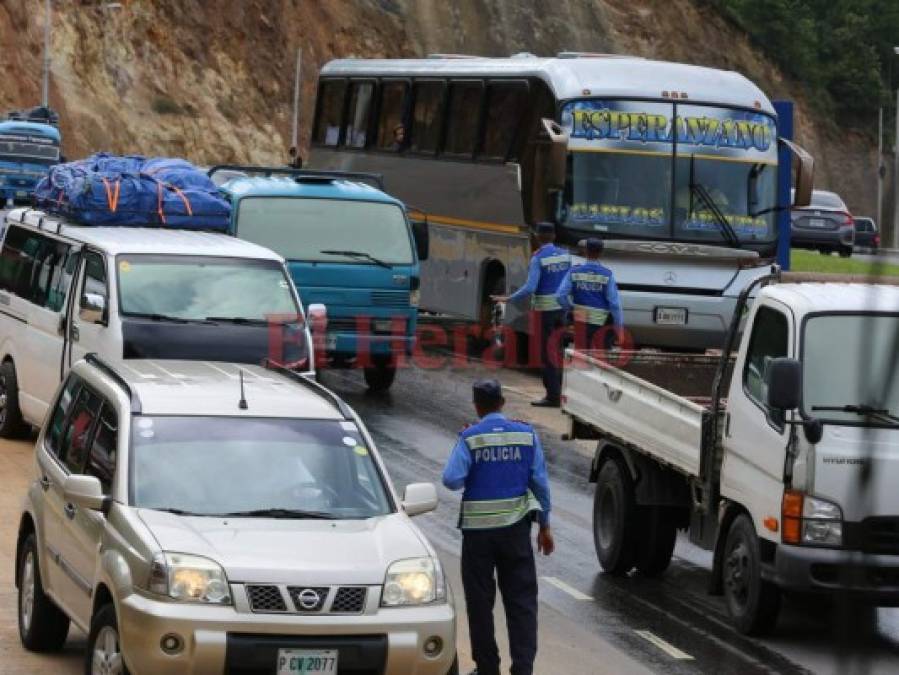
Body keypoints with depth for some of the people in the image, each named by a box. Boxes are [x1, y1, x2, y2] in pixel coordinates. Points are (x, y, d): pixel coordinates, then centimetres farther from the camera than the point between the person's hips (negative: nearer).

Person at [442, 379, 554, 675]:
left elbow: (452, 480, -17)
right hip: (515, 528, 2)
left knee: (480, 601, 9)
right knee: (521, 600, 5)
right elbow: (540, 482, 1)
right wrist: (544, 526, 9)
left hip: (478, 528, -2)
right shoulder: (526, 434, -1)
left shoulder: (470, 438, -10)